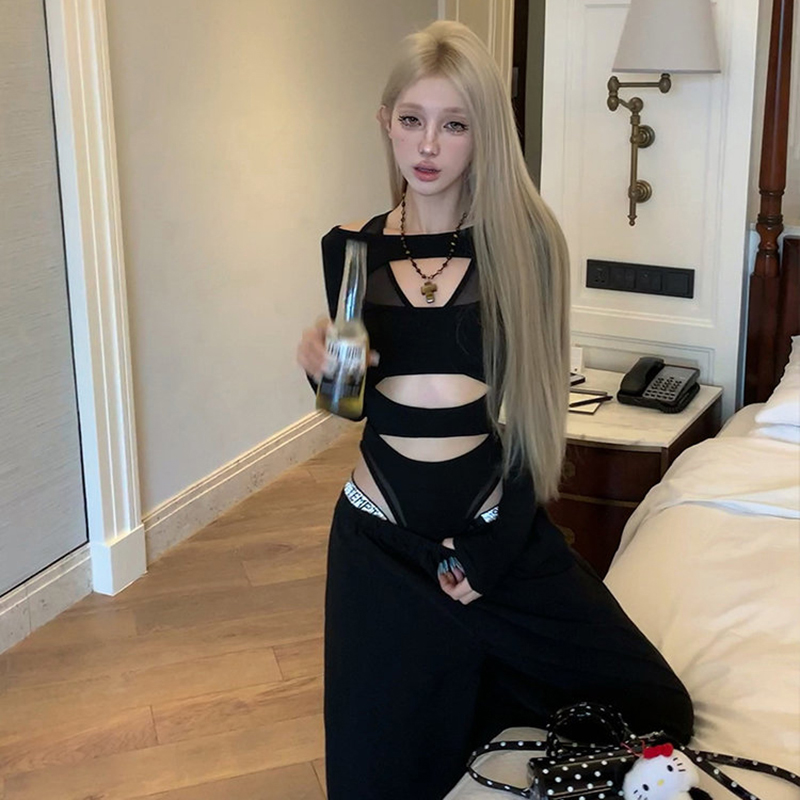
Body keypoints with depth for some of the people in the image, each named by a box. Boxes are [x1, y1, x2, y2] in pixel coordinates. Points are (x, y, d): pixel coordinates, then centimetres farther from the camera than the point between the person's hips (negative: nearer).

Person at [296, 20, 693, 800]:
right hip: (381, 538, 1)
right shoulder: (350, 247, 0)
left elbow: (537, 406, -5)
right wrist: (323, 368, -15)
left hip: (499, 528, -1)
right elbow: (354, 398, 9)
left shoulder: (524, 238, -6)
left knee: (647, 706, 2)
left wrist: (490, 553, -9)